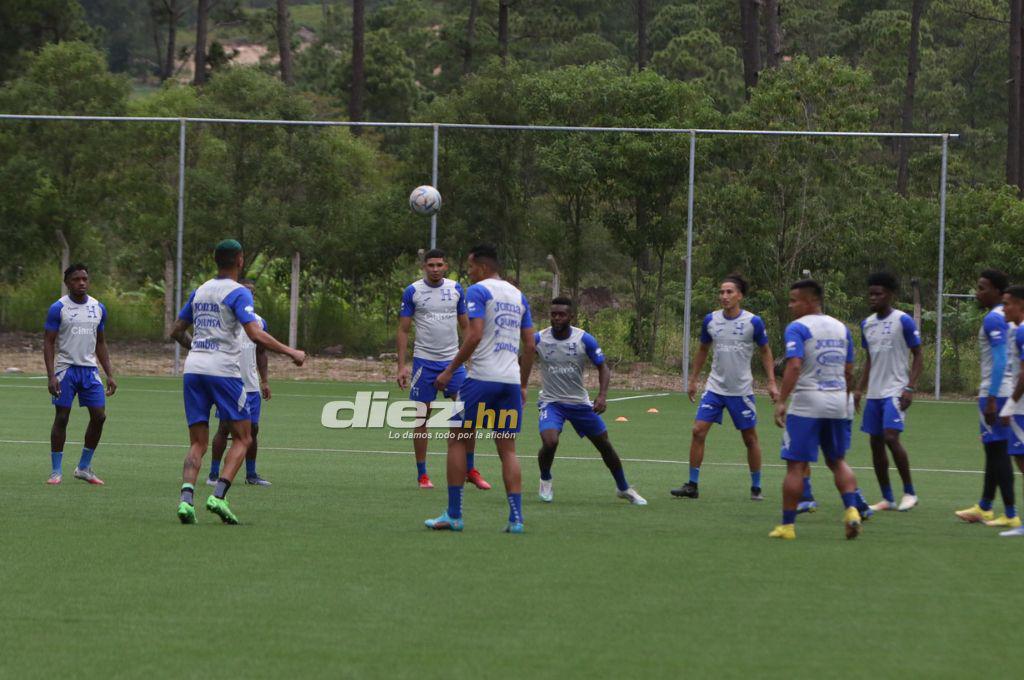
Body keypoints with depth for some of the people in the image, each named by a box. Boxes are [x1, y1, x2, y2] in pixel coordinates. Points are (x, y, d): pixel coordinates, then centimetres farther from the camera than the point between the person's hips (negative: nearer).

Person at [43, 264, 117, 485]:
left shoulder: (98, 308, 9)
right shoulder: (58, 308, -5)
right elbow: (48, 343, -6)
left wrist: (110, 374, 10)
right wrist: (51, 376, -15)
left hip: (90, 369, 4)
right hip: (66, 368, -4)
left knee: (99, 417, -1)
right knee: (61, 418, -4)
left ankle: (84, 468, 11)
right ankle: (56, 471, 3)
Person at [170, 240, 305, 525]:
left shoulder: (199, 291, 15)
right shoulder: (238, 292, -5)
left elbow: (177, 331, 22)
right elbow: (256, 334, -17)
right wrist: (291, 353, -9)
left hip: (194, 368, 6)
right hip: (223, 370, -6)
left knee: (197, 443, 6)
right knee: (242, 438, 6)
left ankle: (186, 498, -16)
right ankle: (218, 495, -12)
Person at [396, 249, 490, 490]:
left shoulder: (456, 289, 6)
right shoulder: (413, 291, -2)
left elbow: (465, 326, 12)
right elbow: (403, 330, 0)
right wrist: (401, 366, -6)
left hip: (453, 360, 2)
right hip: (424, 361, -2)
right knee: (422, 416, 2)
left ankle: (470, 470, 7)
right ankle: (422, 474, 10)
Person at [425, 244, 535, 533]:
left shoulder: (478, 291, -4)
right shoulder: (518, 295, 17)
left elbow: (474, 335, -15)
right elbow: (529, 344, 17)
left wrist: (450, 370, -10)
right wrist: (523, 385, 22)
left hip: (482, 378, -6)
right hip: (511, 380, 6)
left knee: (457, 441, 4)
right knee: (507, 449, 8)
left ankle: (454, 515, 1)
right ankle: (516, 518, -1)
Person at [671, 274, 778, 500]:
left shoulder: (753, 322, -9)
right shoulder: (711, 320, 0)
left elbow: (765, 352, 2)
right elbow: (703, 350, 15)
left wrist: (771, 383, -4)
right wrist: (693, 380, 15)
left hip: (741, 390, -2)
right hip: (715, 387, 2)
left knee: (750, 438, 5)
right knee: (698, 431, -7)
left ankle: (756, 488, 18)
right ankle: (692, 485, 0)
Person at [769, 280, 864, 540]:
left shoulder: (797, 328, -8)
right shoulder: (841, 328, 12)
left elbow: (794, 366, -20)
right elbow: (849, 372, 14)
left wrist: (781, 401, -22)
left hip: (807, 403, -6)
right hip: (839, 402, 6)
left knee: (796, 465, 0)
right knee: (837, 461, 18)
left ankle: (787, 525, 3)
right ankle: (852, 510, -1)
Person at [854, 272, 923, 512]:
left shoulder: (903, 321, -8)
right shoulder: (867, 324, 12)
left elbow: (918, 357, -6)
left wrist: (910, 388, -16)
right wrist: (860, 389, 14)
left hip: (895, 391, -7)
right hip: (874, 393, 7)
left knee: (891, 436, -19)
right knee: (876, 442, 4)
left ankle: (909, 492, -6)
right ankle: (887, 498, 12)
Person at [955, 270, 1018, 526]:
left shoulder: (993, 319, -15)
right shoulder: (1008, 316, 14)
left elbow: (1000, 361, -22)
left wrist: (991, 399, -23)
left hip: (995, 393, -10)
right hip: (1007, 392, 10)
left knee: (997, 451, -6)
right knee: (994, 450, 18)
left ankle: (1010, 515, -6)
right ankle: (984, 507, 28)